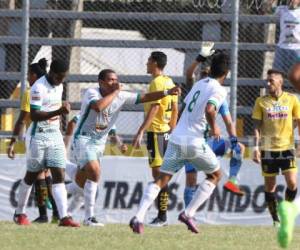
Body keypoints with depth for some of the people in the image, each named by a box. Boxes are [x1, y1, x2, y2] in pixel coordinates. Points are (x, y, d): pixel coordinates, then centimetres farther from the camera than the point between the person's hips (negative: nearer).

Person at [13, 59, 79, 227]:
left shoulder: (59, 86, 8)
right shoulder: (39, 88, -17)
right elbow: (34, 115, -23)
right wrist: (58, 111, -31)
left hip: (55, 135, 6)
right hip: (39, 136, -6)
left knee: (59, 175, -6)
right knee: (32, 175, 6)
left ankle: (64, 217, -14)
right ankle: (20, 213, 23)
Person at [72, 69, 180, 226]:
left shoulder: (120, 96, 0)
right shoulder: (91, 93, -16)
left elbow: (144, 98, 0)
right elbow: (98, 106, -37)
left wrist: (167, 93, -11)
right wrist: (114, 92, -25)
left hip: (100, 141, 7)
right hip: (83, 138, -7)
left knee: (81, 180, 10)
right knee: (94, 172, -24)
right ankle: (89, 217, -20)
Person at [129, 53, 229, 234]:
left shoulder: (199, 84, 15)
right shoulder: (219, 90, -7)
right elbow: (209, 110, -24)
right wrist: (214, 127, -8)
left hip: (176, 139, 6)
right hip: (195, 142, -6)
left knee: (162, 180, 6)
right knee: (215, 175, 17)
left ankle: (139, 218, -13)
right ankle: (188, 214, 8)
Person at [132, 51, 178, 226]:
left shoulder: (157, 83, -14)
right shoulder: (169, 82, 13)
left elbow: (153, 109, -22)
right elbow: (175, 109, 18)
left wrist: (141, 132, -25)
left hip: (156, 132, -9)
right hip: (166, 131, 9)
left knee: (158, 173, -8)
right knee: (161, 174, 13)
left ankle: (162, 216, -10)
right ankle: (162, 216, 16)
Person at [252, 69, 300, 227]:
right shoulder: (261, 102, 2)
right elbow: (257, 126, 3)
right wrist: (256, 147, -5)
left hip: (287, 148, 0)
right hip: (268, 149, 0)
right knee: (270, 186, 2)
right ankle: (275, 219, 14)